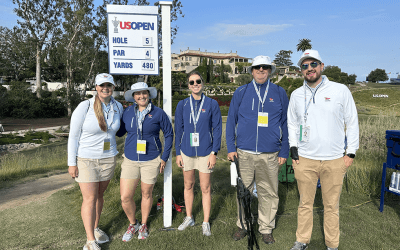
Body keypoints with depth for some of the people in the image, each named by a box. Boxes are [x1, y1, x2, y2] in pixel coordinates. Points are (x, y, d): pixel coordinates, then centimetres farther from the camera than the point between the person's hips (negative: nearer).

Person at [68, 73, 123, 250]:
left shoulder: (118, 107, -1)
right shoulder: (84, 107, -14)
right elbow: (73, 136, -10)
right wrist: (71, 163, -10)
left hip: (108, 158, 4)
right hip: (85, 159, -4)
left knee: (99, 195, 16)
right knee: (89, 199, -1)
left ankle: (95, 228, 36)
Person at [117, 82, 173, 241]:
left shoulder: (158, 113, -6)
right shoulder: (127, 112, 1)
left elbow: (169, 134, 1)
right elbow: (119, 132, 10)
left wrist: (164, 157, -3)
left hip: (151, 160, -2)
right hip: (130, 160, 2)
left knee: (146, 194, 14)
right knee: (125, 198, 0)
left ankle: (144, 225, 38)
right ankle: (133, 224, 29)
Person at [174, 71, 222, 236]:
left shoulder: (212, 104, -2)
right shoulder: (182, 105, 3)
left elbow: (217, 129, -1)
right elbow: (178, 130, 7)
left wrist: (214, 152, -7)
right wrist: (178, 153, 4)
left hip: (205, 152, -2)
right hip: (187, 151, 2)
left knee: (205, 188, 5)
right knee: (188, 185, 15)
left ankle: (206, 223, 21)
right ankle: (189, 218, 33)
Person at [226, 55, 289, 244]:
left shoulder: (279, 93, 6)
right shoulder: (241, 92, 6)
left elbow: (285, 123, 8)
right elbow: (231, 121, 8)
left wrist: (284, 151, 3)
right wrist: (231, 147, 1)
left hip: (270, 154, 0)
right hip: (244, 153, 0)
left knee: (268, 193, 8)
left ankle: (266, 229, 25)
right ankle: (243, 225, 28)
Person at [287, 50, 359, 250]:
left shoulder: (340, 90, 0)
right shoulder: (296, 95, 7)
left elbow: (352, 122, 3)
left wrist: (351, 152, 0)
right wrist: (293, 149, 5)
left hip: (334, 160, -1)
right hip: (304, 159, 2)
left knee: (332, 205, 10)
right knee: (305, 203, 12)